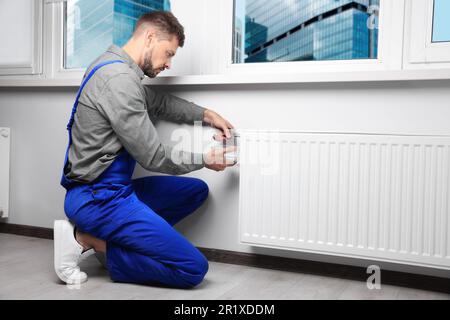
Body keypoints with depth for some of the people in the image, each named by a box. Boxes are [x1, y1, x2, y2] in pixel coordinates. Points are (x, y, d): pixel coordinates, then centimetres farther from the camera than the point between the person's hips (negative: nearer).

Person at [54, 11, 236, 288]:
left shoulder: (116, 68, 11)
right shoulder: (120, 78, -20)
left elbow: (158, 102, 27)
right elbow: (152, 156, -17)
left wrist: (205, 114, 13)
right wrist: (204, 159, -2)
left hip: (113, 190, 10)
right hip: (97, 199, -10)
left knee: (197, 191, 17)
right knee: (194, 268, -13)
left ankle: (109, 235, 4)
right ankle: (87, 239, -6)